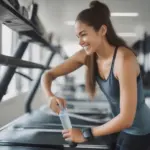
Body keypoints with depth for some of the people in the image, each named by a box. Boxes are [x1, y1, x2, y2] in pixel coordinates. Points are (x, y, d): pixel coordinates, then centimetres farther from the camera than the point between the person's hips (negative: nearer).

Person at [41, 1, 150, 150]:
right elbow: (48, 74, -2)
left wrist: (86, 134, -23)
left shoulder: (124, 59, -30)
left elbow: (126, 118, -31)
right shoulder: (86, 56, -9)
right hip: (122, 127, 6)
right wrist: (50, 96, -23)